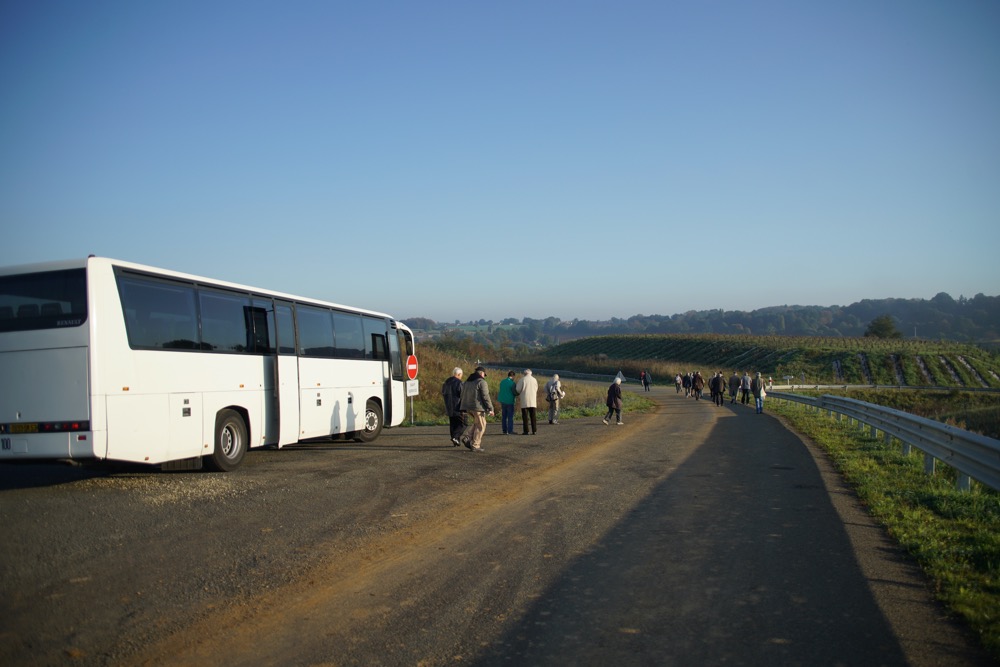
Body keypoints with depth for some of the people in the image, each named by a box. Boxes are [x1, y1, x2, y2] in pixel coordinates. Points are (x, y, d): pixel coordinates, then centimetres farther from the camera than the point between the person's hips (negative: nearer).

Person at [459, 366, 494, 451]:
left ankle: (467, 438, 5)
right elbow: (485, 396, -15)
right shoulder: (482, 382, -9)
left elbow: (463, 395, 16)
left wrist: (464, 409, 19)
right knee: (480, 426, 3)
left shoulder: (467, 381, 15)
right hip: (477, 407, -8)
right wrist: (490, 409, -12)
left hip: (467, 407, 8)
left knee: (476, 423, 22)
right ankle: (475, 445, 1)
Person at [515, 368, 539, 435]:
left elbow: (518, 390, -5)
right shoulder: (534, 380, 6)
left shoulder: (522, 380, -6)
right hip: (533, 401, 3)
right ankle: (534, 430, 4)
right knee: (533, 416, 7)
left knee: (525, 416, 0)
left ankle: (526, 431, -2)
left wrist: (518, 393, 17)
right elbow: (536, 390, 12)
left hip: (524, 400, -3)